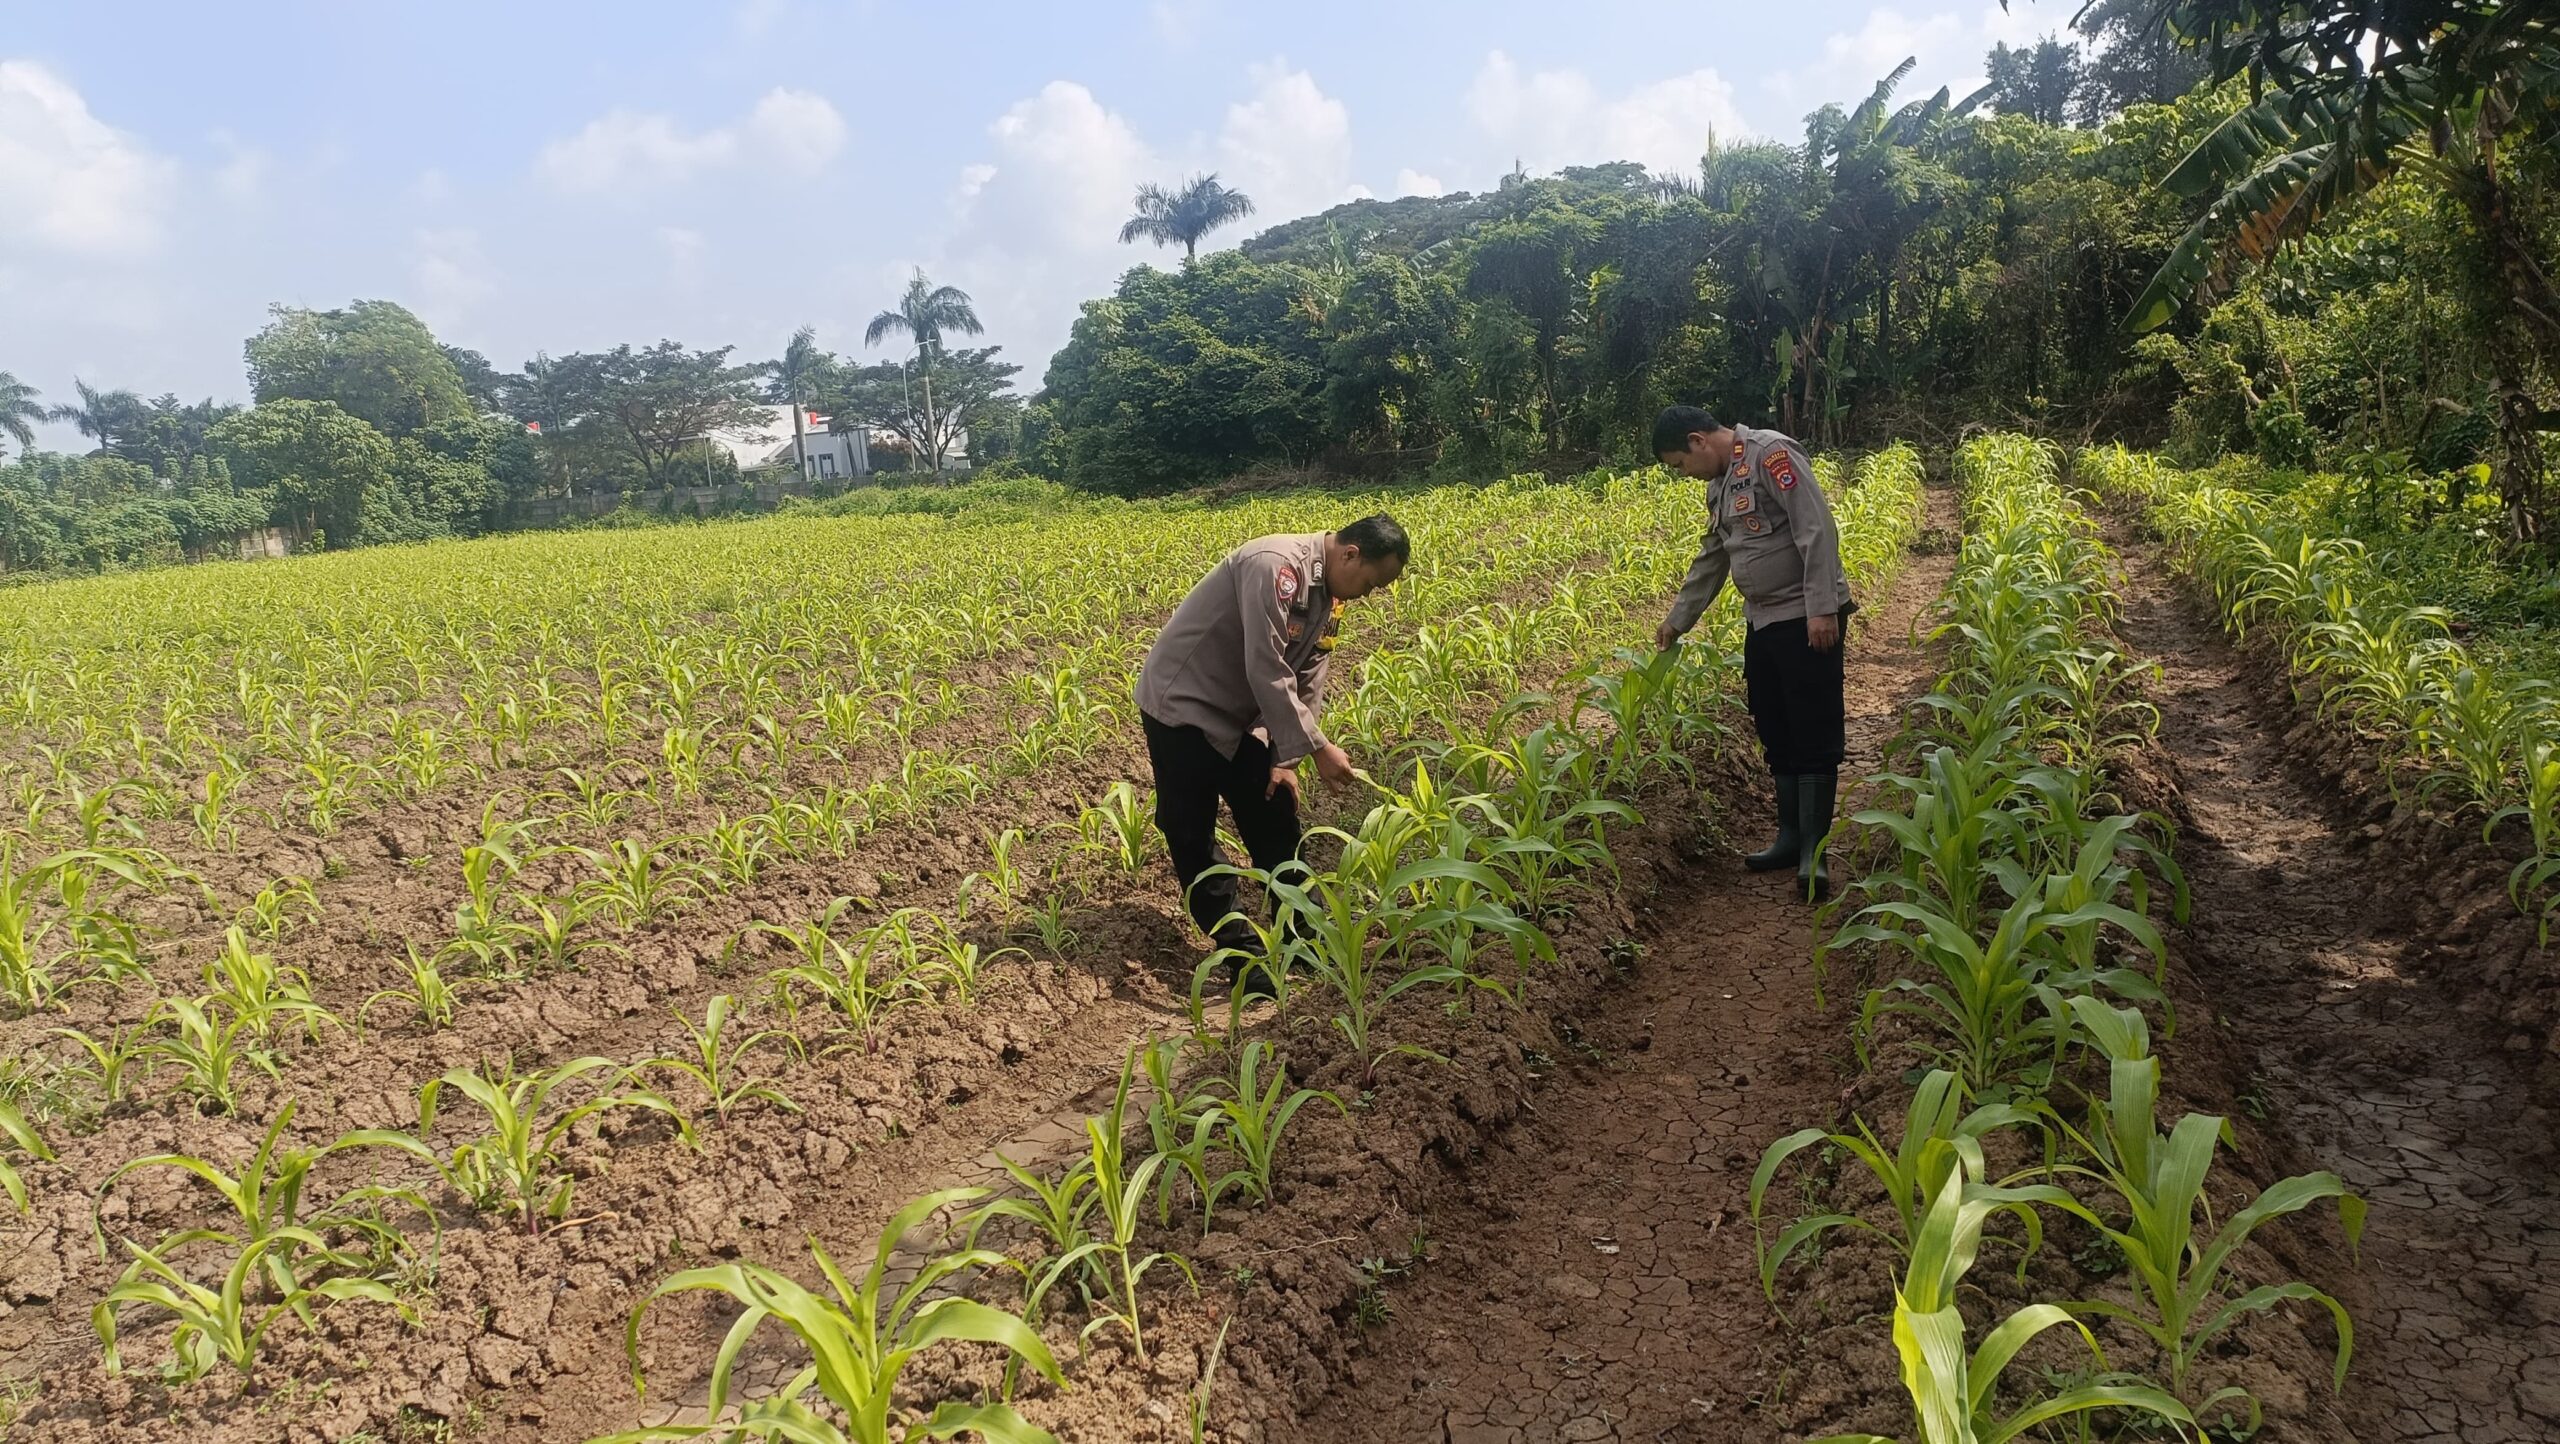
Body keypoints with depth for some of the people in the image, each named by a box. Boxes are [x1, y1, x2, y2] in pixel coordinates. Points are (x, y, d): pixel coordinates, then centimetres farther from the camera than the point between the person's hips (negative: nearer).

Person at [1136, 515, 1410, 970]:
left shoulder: (1329, 597, 0)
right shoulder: (1276, 566, -29)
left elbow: (1306, 685, 3)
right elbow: (1267, 672, -31)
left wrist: (1286, 759, -5)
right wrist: (1317, 749, -27)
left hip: (1236, 716, 9)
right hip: (1182, 705, -9)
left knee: (1274, 821, 10)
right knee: (1192, 835, -3)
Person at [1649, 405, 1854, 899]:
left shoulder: (1771, 454, -14)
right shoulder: (1720, 486, 13)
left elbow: (1818, 531, -21)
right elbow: (1711, 560, 23)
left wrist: (1823, 609, -25)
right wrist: (1677, 619, 25)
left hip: (1808, 620, -9)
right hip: (1762, 622, 9)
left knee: (1814, 733, -4)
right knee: (1775, 731, 12)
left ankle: (1813, 848, -1)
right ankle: (1790, 835, 21)